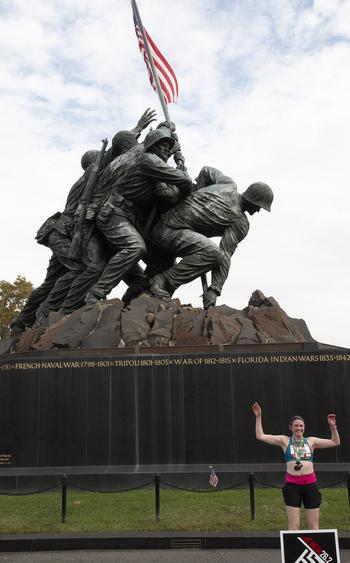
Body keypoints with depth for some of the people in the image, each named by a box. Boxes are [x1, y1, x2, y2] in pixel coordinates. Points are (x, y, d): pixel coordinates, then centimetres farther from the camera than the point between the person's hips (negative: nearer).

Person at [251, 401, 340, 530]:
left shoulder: (311, 441, 13)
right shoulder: (284, 441, 8)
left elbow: (335, 442, 15)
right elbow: (260, 436, 3)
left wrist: (333, 427, 2)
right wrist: (258, 417, -2)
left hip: (310, 484, 2)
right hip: (292, 485, -2)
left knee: (313, 525, 6)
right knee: (293, 525, -3)